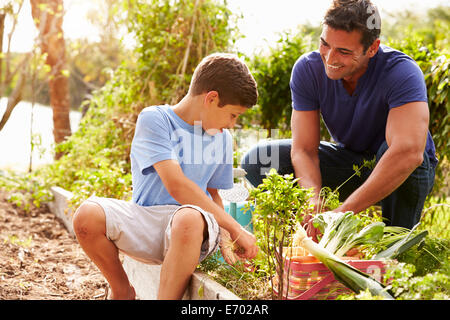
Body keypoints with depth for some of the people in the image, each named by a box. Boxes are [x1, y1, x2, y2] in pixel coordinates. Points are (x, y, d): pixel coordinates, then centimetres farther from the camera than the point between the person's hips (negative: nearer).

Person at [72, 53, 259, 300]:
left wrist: (225, 238, 3)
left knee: (189, 219, -37)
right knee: (87, 216, -30)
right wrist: (235, 228, -16)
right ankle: (122, 291, -2)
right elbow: (176, 186, -17)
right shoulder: (153, 119, -6)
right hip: (144, 220, -1)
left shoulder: (222, 139, 13)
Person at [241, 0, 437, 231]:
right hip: (349, 163, 3)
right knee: (257, 161, -12)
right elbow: (304, 149, -20)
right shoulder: (307, 69, -17)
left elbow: (408, 153, -45)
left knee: (397, 151, -39)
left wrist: (345, 211, -49)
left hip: (409, 174, -3)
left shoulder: (401, 71, -30)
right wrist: (314, 198, -41)